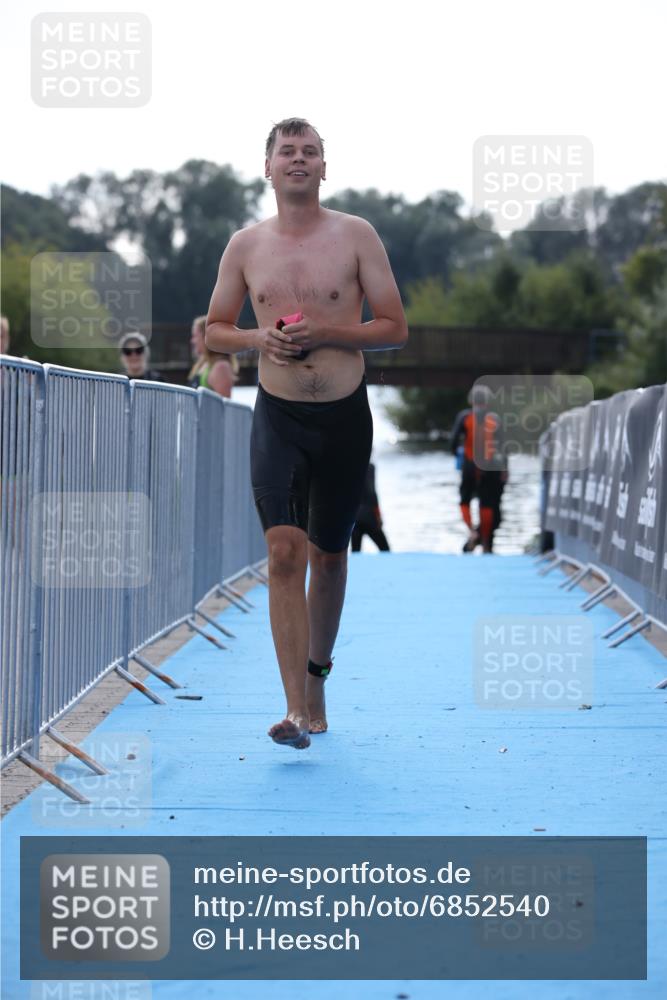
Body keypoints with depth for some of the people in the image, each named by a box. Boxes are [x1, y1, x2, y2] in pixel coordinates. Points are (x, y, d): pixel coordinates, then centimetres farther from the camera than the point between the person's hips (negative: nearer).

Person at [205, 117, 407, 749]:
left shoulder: (355, 236, -1)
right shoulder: (246, 245, 4)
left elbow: (395, 329, -2)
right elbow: (214, 330, 13)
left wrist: (324, 333, -17)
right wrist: (256, 338, -9)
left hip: (344, 417, 0)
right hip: (278, 418, 0)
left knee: (328, 554, 12)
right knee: (284, 552, -14)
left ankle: (317, 668, 35)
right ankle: (297, 709, -16)